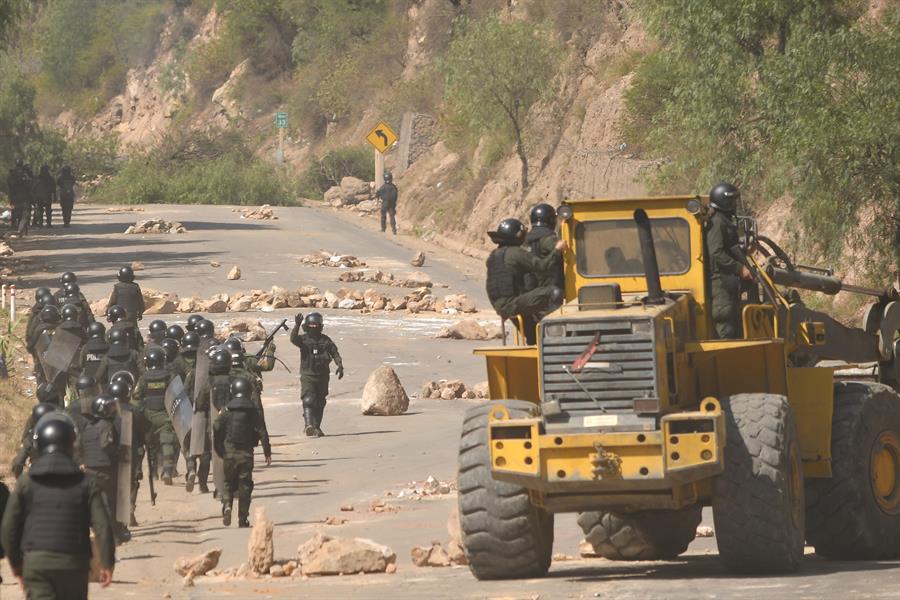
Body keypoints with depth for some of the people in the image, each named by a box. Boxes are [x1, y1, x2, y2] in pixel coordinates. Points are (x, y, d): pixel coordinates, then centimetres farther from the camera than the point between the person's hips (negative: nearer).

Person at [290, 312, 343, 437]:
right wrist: (297, 325, -36)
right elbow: (293, 339, -22)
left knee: (320, 403, 10)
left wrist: (340, 365, -10)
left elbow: (335, 353, 6)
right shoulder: (303, 339, -2)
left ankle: (316, 427, 20)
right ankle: (309, 425, -30)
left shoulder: (325, 340, 6)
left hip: (322, 376, 4)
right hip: (308, 376, -4)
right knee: (308, 400, -19)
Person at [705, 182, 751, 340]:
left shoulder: (726, 222, 20)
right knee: (726, 328, -12)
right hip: (721, 283, -11)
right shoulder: (717, 223, -13)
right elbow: (716, 254, -22)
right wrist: (740, 268, -21)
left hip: (730, 283, 11)